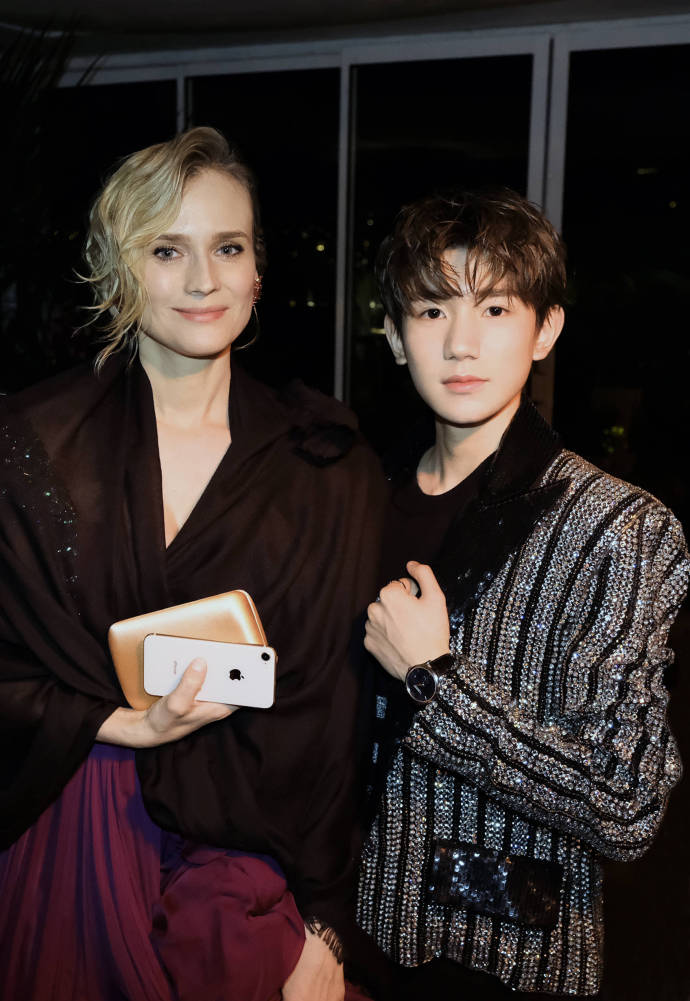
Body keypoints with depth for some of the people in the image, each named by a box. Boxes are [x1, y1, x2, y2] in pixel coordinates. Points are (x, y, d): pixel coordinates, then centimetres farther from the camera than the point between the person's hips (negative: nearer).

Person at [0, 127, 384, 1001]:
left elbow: (336, 712, -4)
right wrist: (125, 726, -17)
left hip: (250, 860, 0)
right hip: (71, 859, 1)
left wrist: (322, 928, -3)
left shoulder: (328, 470, -5)